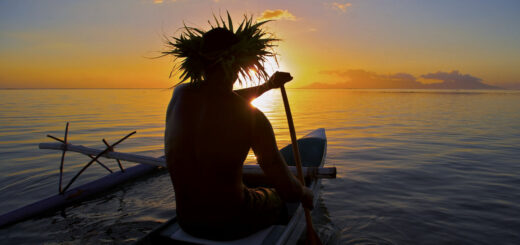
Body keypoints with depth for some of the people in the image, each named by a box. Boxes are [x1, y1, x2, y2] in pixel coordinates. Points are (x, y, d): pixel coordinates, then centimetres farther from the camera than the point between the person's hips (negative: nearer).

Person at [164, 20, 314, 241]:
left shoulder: (179, 93, -8)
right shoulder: (252, 118, -24)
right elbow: (286, 188, -16)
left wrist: (267, 85, 23)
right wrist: (305, 194, 8)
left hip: (186, 220, 6)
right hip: (230, 225, -5)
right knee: (283, 200, 27)